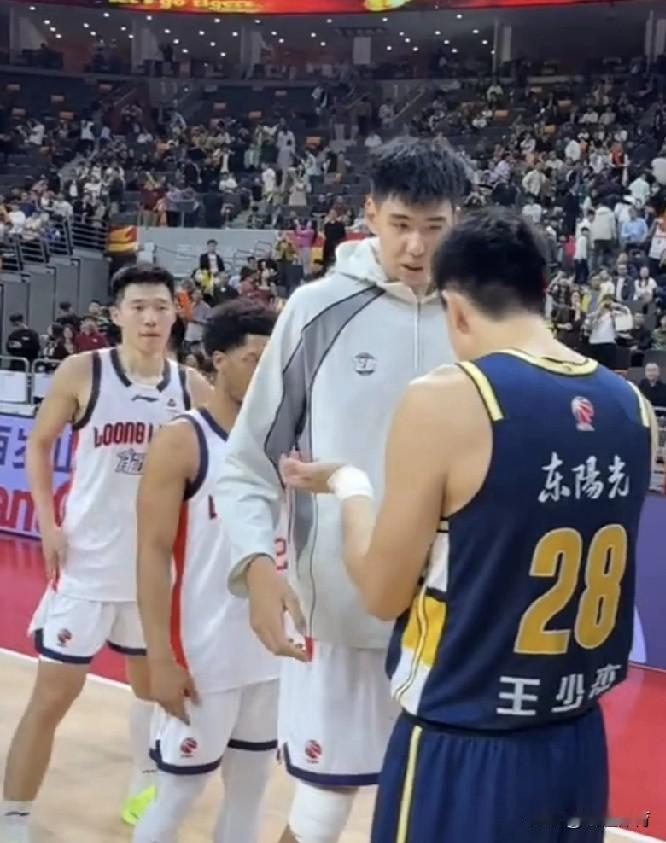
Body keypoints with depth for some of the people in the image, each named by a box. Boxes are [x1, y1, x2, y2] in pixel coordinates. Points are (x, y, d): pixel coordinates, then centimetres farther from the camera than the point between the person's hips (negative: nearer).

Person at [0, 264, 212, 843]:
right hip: (88, 561, -4)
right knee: (53, 696, -1)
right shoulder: (81, 373, -8)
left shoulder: (192, 387, -1)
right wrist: (48, 522, -9)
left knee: (156, 683, 20)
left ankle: (144, 789, 42)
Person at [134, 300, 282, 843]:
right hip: (203, 657, -5)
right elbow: (153, 553, -13)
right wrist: (161, 657, -18)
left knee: (250, 793, 16)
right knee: (177, 796, 8)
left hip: (274, 654, 5)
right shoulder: (181, 442, -10)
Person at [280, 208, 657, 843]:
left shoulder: (444, 400, -17)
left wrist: (349, 486, 6)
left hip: (463, 753, -5)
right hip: (577, 747, 6)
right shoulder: (633, 409, 0)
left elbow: (382, 594, -9)